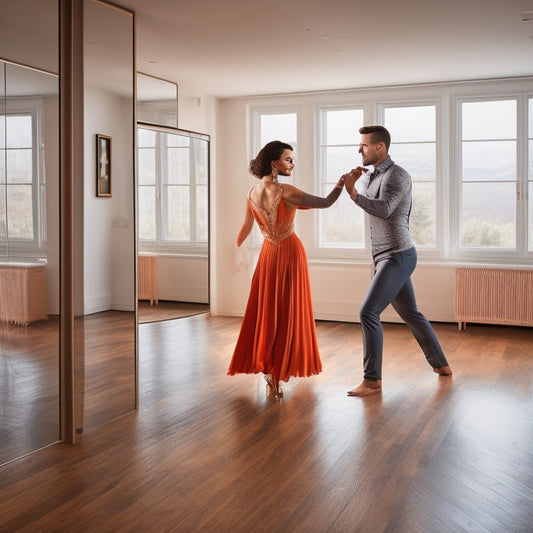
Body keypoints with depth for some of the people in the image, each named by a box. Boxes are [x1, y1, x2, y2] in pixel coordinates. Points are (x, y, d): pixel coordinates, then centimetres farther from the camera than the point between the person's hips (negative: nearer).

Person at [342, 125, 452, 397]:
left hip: (397, 256, -10)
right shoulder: (376, 176, 16)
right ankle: (440, 364, 31)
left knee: (368, 312, -14)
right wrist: (356, 182, 12)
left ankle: (372, 379, -8)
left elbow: (384, 209, -31)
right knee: (410, 313, 18)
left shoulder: (396, 175, -14)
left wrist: (353, 192, -38)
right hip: (387, 257, 10)